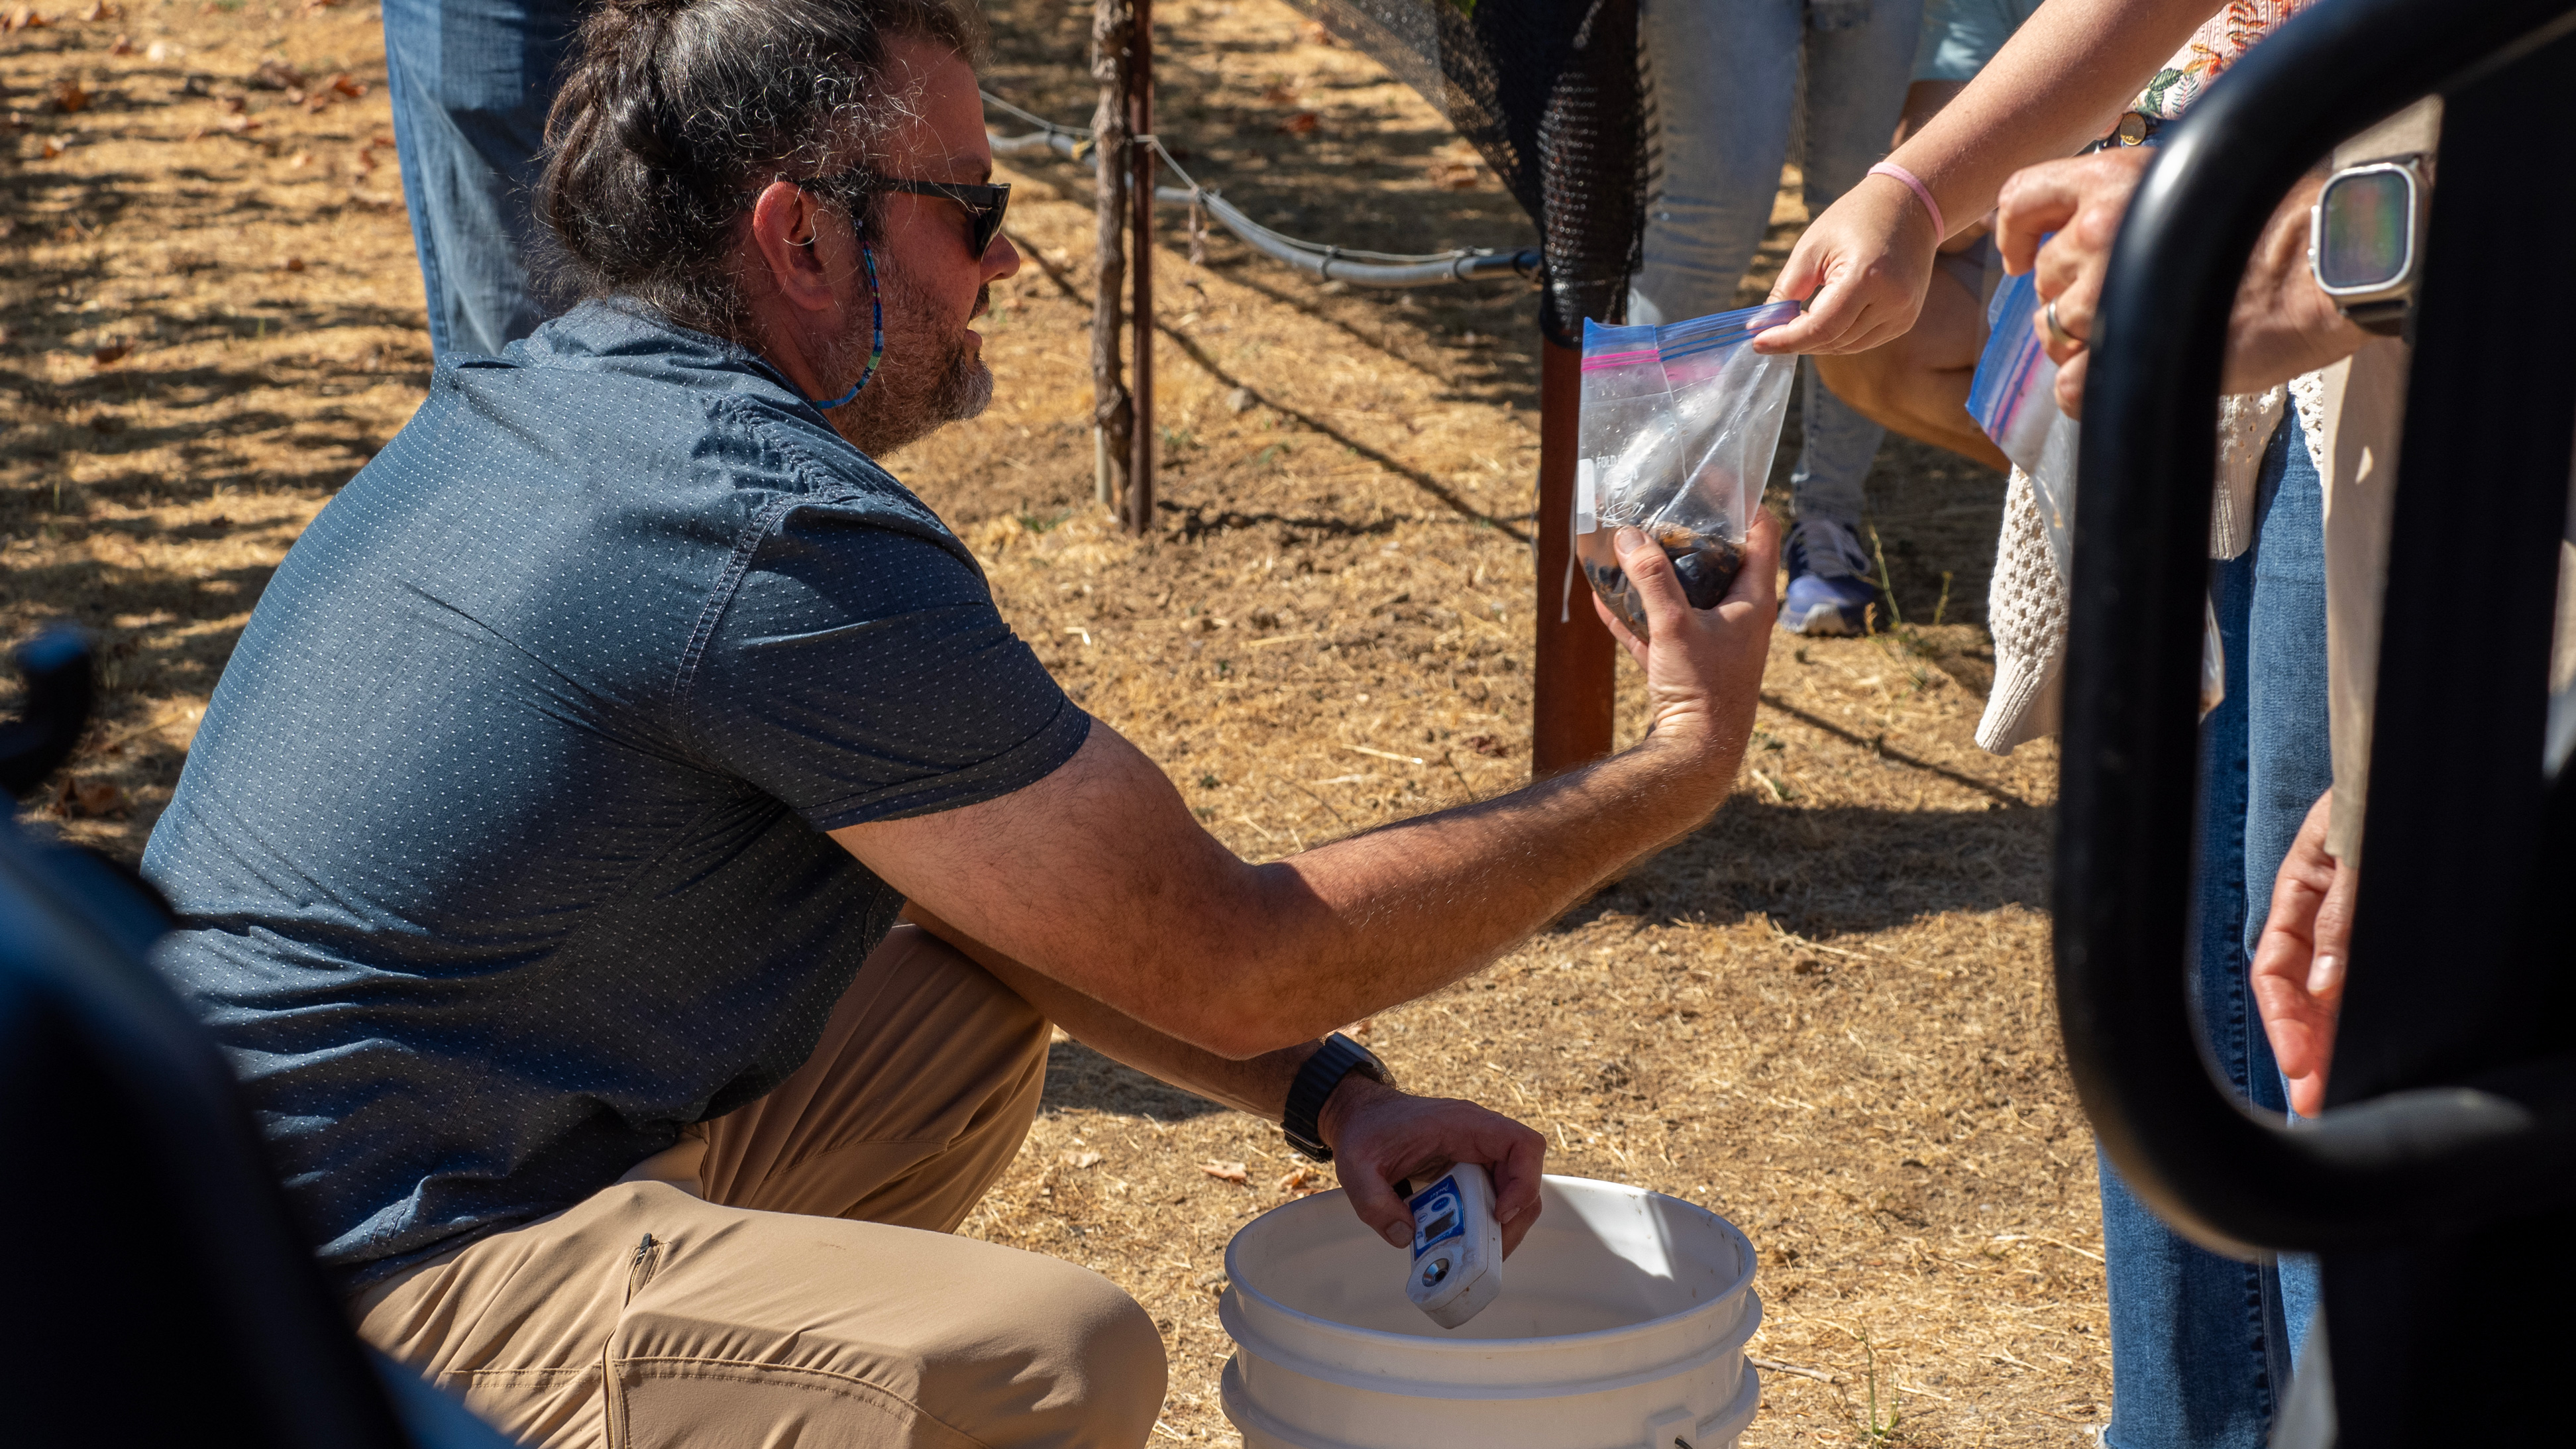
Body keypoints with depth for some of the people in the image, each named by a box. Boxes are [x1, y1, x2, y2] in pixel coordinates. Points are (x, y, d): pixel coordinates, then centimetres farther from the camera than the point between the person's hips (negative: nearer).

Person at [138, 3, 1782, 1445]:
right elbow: (1229, 958, -14)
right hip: (340, 1307, -10)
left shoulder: (543, 394, 8)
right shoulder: (784, 541, -22)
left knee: (970, 1019, 17)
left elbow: (995, 883, 13)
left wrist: (1330, 1093, 5)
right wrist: (1679, 771, -4)